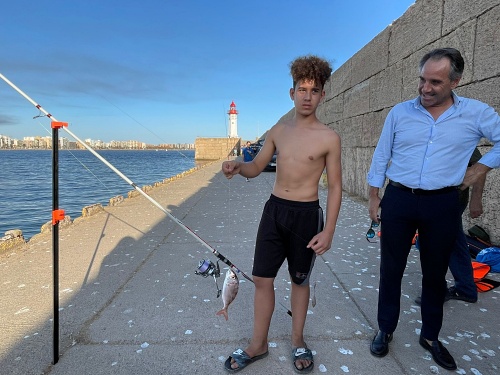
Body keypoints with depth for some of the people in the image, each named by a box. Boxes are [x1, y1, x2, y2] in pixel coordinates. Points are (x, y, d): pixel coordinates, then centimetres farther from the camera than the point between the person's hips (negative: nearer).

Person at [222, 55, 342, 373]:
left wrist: (328, 231, -12)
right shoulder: (278, 130, 5)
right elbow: (257, 168, 11)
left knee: (300, 281, 13)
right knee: (262, 279, 8)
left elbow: (335, 187, -6)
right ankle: (259, 344, 26)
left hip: (306, 214, -3)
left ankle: (298, 341, 35)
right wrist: (238, 165, -12)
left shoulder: (329, 138, -8)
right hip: (274, 209, 4)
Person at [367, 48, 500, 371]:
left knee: (435, 274, 13)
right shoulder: (400, 112, 0)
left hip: (443, 205, 0)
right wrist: (374, 197, 5)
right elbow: (381, 157, 5)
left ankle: (431, 336, 32)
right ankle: (385, 330, 25)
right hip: (398, 201, 0)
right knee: (391, 270, 7)